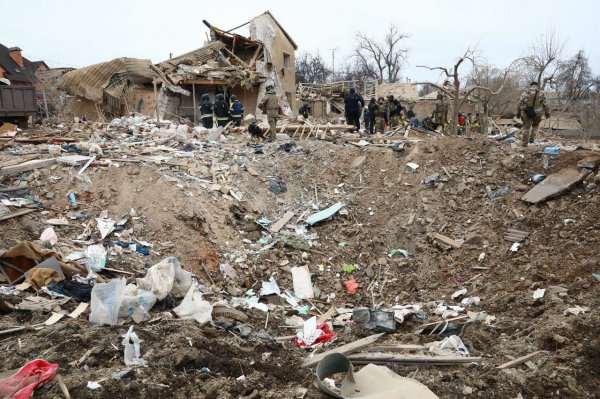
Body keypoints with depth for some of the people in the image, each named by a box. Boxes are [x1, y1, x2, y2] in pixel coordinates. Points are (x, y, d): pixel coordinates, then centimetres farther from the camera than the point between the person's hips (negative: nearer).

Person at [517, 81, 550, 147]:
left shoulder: (525, 93, 4)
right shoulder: (541, 93, 3)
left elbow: (520, 103, 5)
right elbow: (545, 104, 3)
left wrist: (518, 113, 13)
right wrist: (547, 113, 12)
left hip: (526, 113, 0)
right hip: (537, 113, 0)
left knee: (526, 128, 11)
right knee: (535, 125, 25)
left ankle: (525, 143, 11)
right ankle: (532, 138, 13)